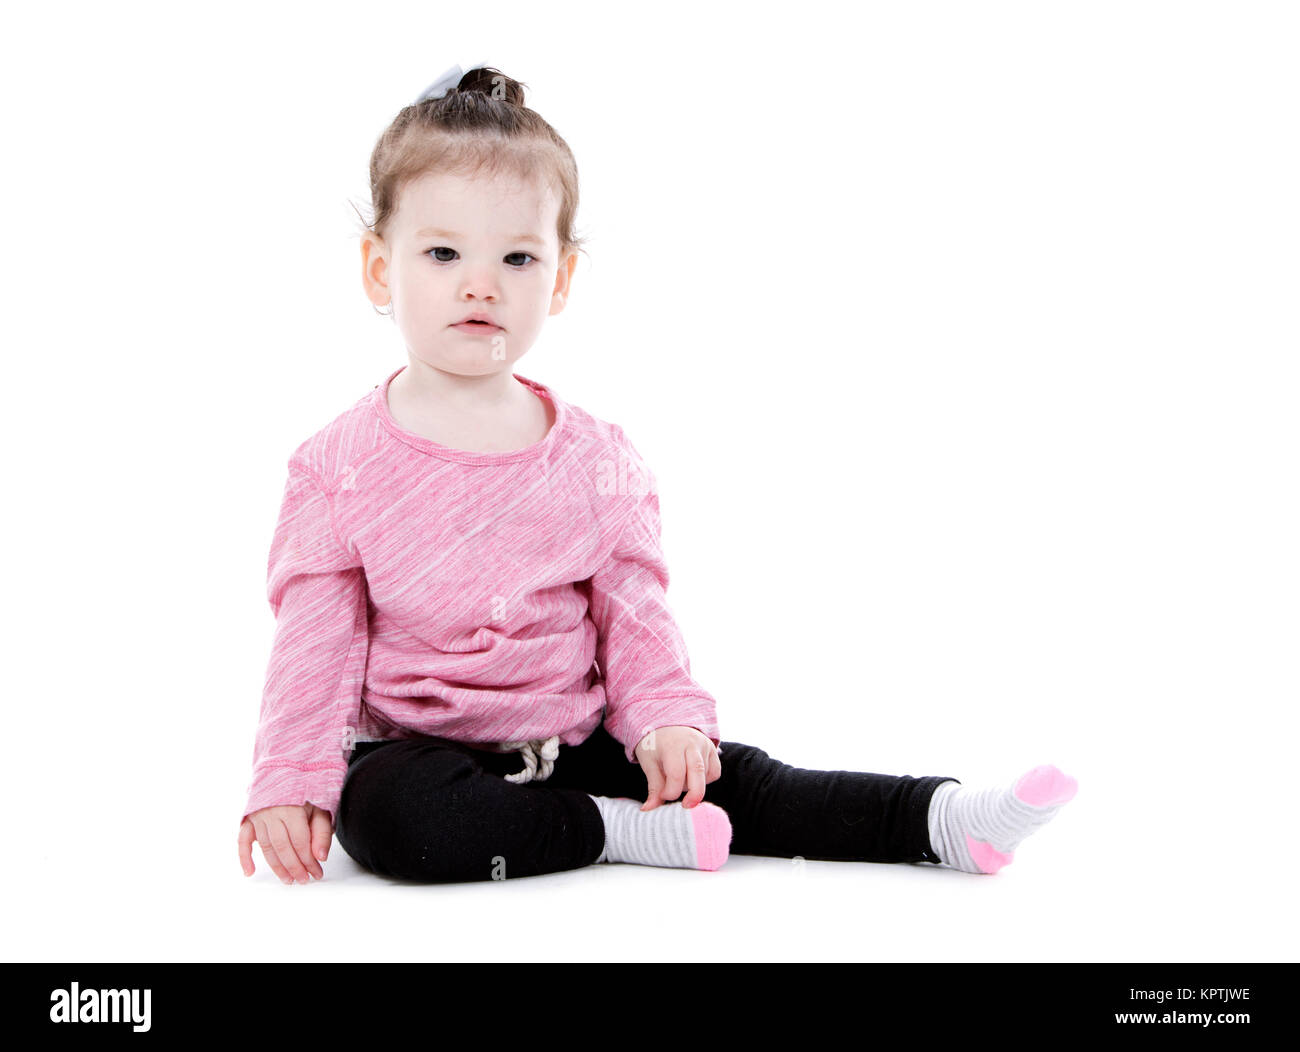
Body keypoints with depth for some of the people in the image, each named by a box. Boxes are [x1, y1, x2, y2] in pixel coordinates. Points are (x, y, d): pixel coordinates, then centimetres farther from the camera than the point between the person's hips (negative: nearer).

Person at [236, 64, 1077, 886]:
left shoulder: (598, 461, 1)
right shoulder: (341, 468, -6)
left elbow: (634, 613, 6)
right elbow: (315, 636, -6)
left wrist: (664, 717, -9)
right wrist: (292, 782, -14)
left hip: (577, 745, 3)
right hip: (415, 753, -2)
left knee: (729, 777, -11)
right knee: (384, 811, -34)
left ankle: (940, 820, -11)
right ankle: (620, 832, -26)